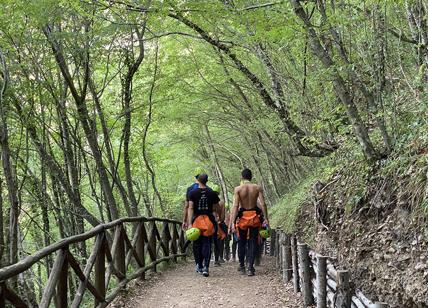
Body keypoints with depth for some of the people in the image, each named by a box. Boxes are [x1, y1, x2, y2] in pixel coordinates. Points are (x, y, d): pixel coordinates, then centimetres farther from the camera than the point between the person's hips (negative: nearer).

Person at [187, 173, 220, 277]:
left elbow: (190, 208, -9)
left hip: (197, 220, 0)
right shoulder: (212, 193, 2)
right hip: (209, 220, 0)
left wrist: (189, 224, -12)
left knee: (197, 244, 13)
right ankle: (206, 267, -13)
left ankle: (199, 266, 22)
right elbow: (217, 209, 7)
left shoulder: (193, 193, -2)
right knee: (207, 244, 0)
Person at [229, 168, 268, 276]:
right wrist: (265, 218, 0)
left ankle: (242, 265, 26)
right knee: (253, 242, 6)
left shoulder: (238, 189, -7)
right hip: (254, 217, 0)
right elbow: (263, 204, -7)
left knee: (242, 242, 17)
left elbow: (235, 206, -12)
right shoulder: (258, 188, -3)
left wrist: (232, 222, -13)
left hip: (242, 216, 0)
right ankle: (250, 267, -3)